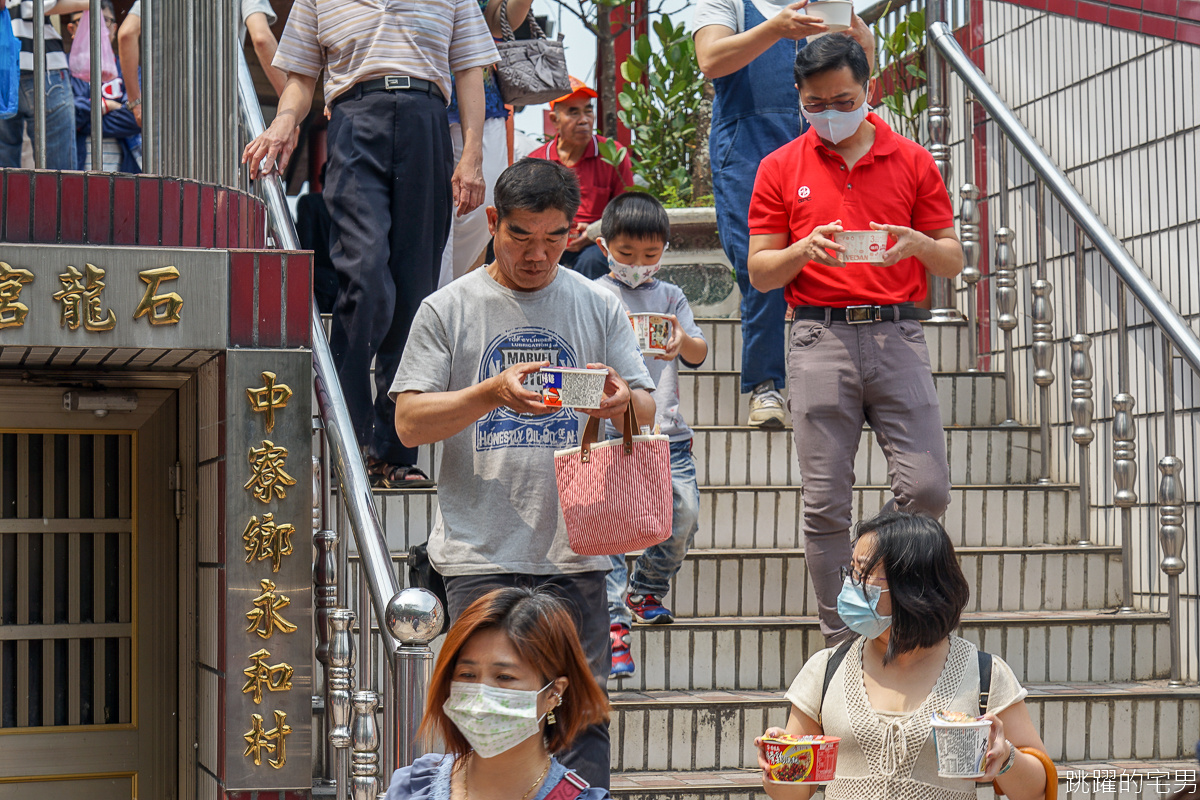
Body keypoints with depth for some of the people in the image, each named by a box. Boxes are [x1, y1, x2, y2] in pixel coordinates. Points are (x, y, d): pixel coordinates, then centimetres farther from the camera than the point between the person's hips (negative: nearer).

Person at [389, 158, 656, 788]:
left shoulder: (598, 307, 11)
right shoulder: (449, 309, 4)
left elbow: (647, 412, 10)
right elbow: (409, 423, 0)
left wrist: (621, 400, -15)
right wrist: (492, 392, -16)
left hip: (576, 552, 2)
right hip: (480, 554, -2)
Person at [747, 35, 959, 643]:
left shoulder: (913, 162, 12)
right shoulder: (780, 169, 10)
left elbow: (952, 261, 10)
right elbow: (759, 272, 8)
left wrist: (918, 245, -12)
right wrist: (805, 249, -12)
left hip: (897, 334, 1)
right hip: (820, 339, 0)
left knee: (927, 489, -10)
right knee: (825, 501, -2)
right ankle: (838, 637, 8)